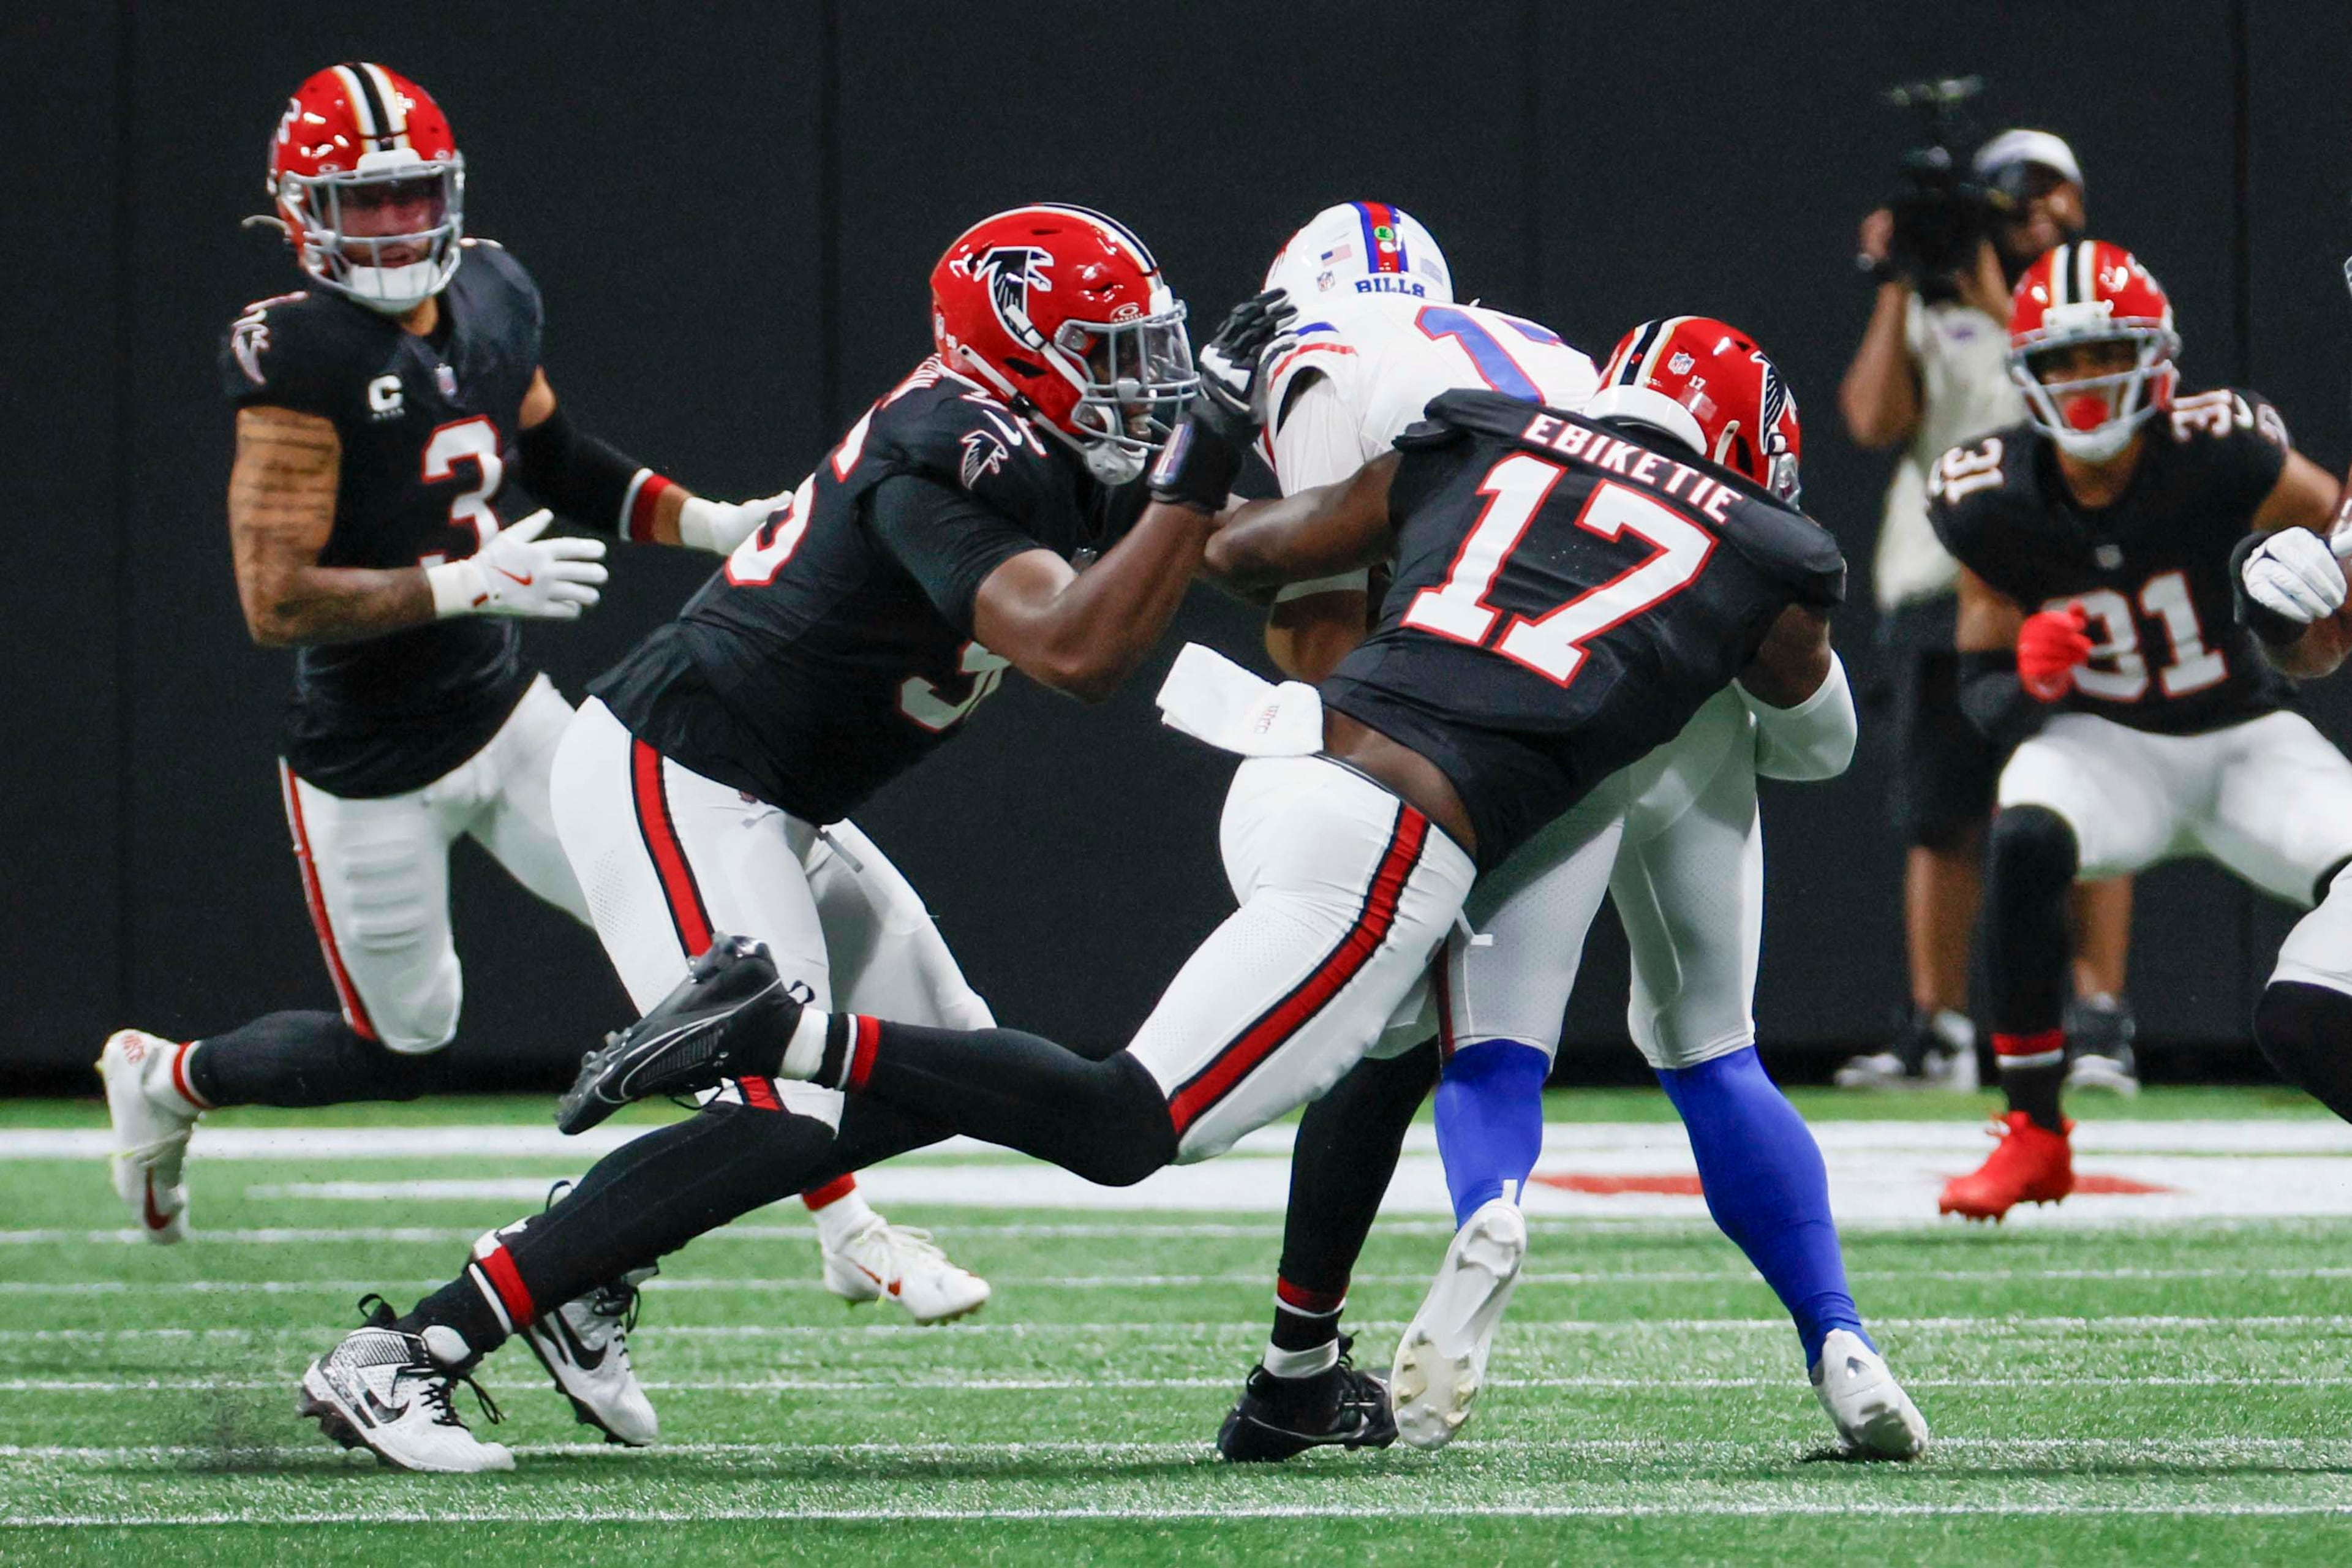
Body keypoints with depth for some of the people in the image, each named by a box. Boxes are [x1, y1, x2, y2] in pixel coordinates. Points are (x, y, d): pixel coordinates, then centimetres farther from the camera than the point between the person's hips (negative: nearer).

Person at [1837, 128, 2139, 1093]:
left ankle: (2099, 1022, -8)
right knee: (1939, 822, 2)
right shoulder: (1932, 321, 16)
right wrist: (1895, 289, -1)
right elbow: (1873, 421, 0)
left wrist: (1994, 298, -10)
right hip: (1940, 589, 2)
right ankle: (1935, 1032, 8)